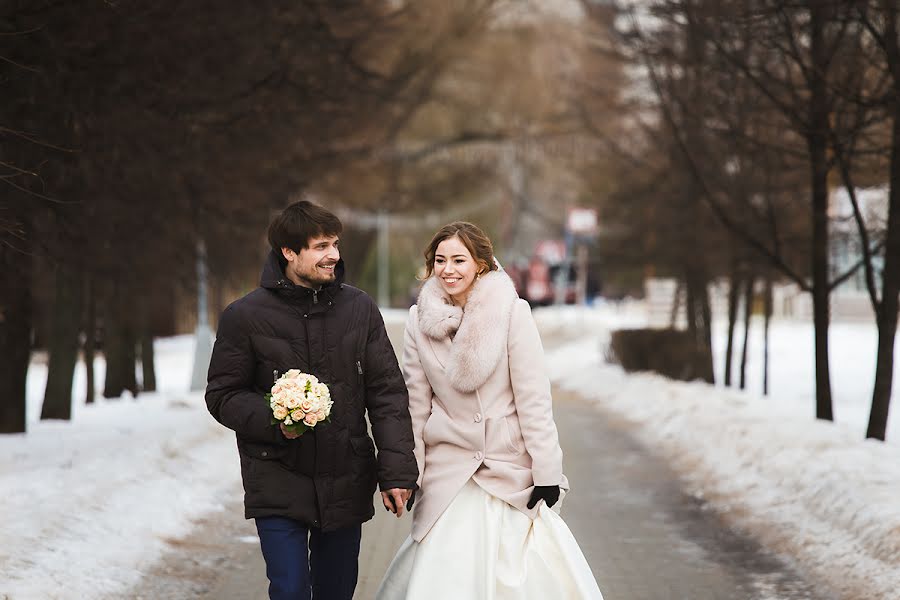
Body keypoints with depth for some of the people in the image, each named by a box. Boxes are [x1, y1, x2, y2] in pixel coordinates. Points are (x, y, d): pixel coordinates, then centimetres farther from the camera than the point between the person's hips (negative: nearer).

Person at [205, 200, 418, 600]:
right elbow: (223, 395, 1)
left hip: (345, 485, 3)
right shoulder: (246, 317, -4)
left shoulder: (359, 309, 4)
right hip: (279, 487, -3)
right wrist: (274, 420, -18)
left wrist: (397, 471, -2)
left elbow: (387, 394, 5)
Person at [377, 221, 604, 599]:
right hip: (450, 467, 2)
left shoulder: (512, 311, -8)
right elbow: (416, 402, 7)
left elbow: (533, 397, -7)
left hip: (512, 466, -2)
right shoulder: (420, 321, 2)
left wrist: (546, 470, -8)